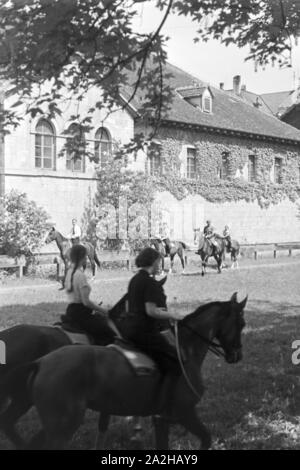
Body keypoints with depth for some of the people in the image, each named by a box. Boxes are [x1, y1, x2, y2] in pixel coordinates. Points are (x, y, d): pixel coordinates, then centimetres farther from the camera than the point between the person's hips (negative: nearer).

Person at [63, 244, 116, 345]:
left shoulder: (69, 272, 9)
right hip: (80, 313, -10)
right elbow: (86, 302, -20)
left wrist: (96, 308, 18)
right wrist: (104, 311, -8)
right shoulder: (80, 275, -19)